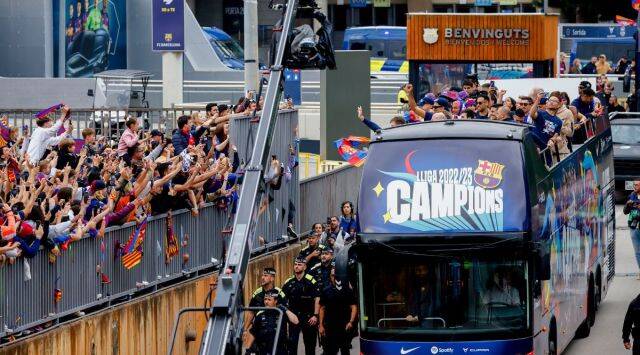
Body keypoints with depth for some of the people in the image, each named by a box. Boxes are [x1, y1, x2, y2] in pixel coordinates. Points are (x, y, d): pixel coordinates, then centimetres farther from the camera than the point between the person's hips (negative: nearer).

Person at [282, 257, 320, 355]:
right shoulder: (288, 282, 6)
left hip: (308, 317, -3)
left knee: (310, 343, 5)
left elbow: (317, 299, -8)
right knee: (292, 342, -5)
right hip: (294, 316, 3)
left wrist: (315, 315, -16)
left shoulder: (311, 281, -6)